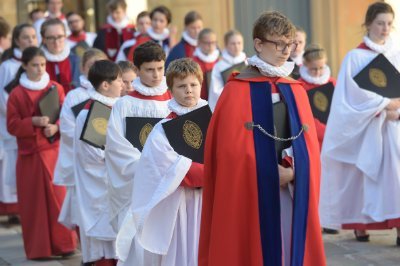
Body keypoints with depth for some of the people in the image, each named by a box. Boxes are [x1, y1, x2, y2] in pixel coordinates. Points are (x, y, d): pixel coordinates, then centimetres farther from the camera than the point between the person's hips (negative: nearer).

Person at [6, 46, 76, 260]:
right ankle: (37, 248, 9)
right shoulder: (16, 94, 0)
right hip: (29, 154, 0)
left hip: (53, 151, 1)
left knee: (57, 197, -2)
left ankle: (63, 244, 6)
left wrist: (56, 127, -17)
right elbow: (12, 125, -3)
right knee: (33, 201, 2)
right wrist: (33, 122, -17)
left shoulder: (56, 89, 4)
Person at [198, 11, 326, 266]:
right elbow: (231, 148, -9)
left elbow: (309, 144, 9)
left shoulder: (297, 91, 11)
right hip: (251, 193, -4)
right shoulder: (237, 91, -4)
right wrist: (270, 171, -12)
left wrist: (293, 171, -9)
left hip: (293, 192, 5)